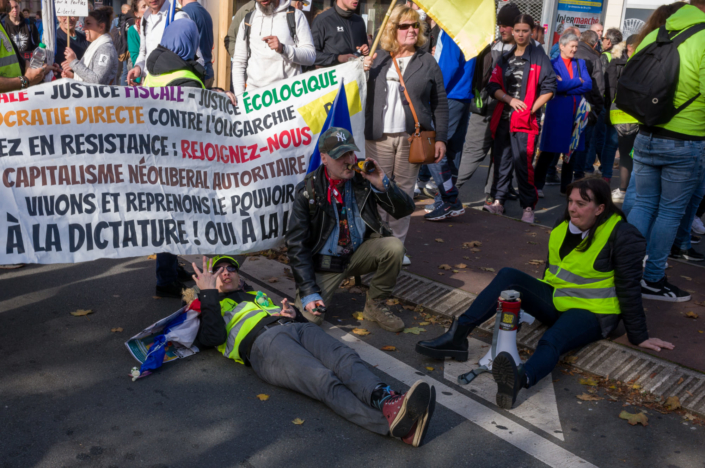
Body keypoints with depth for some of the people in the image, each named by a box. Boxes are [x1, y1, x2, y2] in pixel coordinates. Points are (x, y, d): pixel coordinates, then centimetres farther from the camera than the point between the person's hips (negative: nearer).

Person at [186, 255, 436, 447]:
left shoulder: (259, 295, 42)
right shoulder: (211, 308, 28)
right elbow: (213, 337, 4)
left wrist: (292, 313, 9)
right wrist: (209, 293, 7)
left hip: (296, 327, 6)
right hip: (261, 342, -5)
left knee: (344, 359, -30)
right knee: (323, 380, -34)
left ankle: (388, 401, -58)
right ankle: (393, 422, -57)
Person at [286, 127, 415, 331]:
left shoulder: (363, 179, -7)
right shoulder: (308, 190, -13)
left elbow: (405, 209, -5)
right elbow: (297, 245, -12)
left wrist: (384, 185, -24)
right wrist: (309, 292, -21)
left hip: (359, 254, 3)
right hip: (325, 262, -3)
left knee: (394, 247, -25)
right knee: (310, 318, -23)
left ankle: (374, 306, -3)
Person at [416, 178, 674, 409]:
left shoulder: (622, 236, -13)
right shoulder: (565, 225, 5)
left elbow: (629, 289, -11)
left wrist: (639, 336, -5)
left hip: (591, 312, -6)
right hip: (555, 300, 7)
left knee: (553, 340, -38)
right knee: (508, 276, -16)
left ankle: (521, 378, -71)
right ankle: (457, 335, -27)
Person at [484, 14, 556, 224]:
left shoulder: (539, 57, 1)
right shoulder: (505, 58, 14)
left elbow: (549, 88, -3)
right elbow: (493, 85, 7)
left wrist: (532, 108, -10)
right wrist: (510, 99, -9)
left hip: (525, 120, -5)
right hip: (503, 118, 5)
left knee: (523, 163, -9)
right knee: (501, 160, 7)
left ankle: (528, 206, -1)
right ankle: (498, 201, 16)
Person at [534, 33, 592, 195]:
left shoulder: (580, 63, 14)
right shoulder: (553, 63, 1)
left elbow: (589, 85, 0)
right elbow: (557, 86, -15)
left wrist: (567, 87, -9)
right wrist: (578, 81, -5)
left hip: (575, 113, 5)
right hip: (557, 113, -4)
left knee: (571, 151, 8)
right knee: (549, 151, -3)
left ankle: (566, 187, 17)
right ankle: (538, 185, 5)